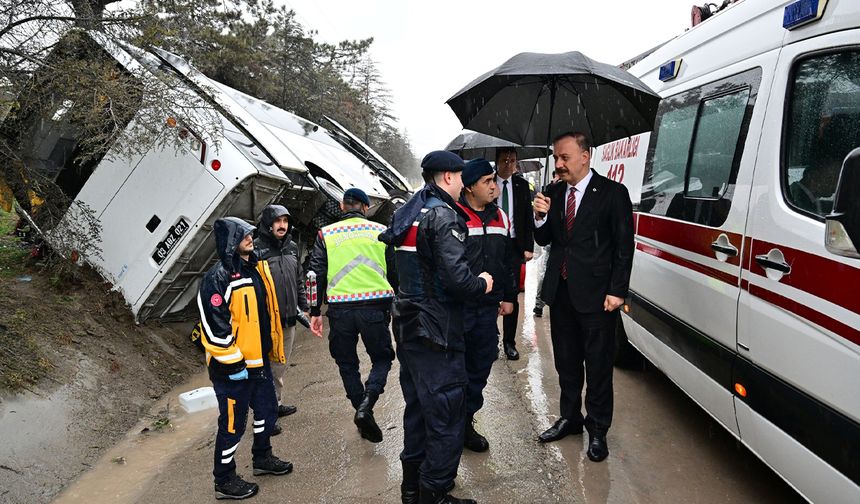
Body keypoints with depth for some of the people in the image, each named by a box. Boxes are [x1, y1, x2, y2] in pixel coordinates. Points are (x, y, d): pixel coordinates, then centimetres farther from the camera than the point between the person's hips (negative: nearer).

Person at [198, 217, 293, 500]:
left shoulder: (257, 269, 8)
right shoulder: (218, 278, -20)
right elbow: (214, 327, -23)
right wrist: (233, 364, -20)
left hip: (259, 360, 9)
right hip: (233, 368, -9)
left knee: (267, 410, 22)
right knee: (233, 424, 4)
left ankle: (263, 458, 43)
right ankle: (224, 481, 23)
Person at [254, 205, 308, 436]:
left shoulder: (291, 248, 11)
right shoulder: (256, 249, -12)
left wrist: (304, 307, 18)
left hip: (288, 319, 7)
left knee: (281, 365, 19)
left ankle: (276, 403, 33)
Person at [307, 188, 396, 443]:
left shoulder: (326, 234, 8)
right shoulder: (381, 232, 9)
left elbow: (316, 274, 5)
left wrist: (315, 312, 10)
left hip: (340, 309, 1)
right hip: (375, 305, 0)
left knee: (347, 364, 18)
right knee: (382, 358, 15)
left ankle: (363, 412, 18)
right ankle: (366, 405, -7)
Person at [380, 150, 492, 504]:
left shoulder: (407, 213, 11)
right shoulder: (444, 215, -16)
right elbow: (456, 278, -26)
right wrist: (481, 284, -6)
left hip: (408, 328, 10)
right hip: (436, 332, -10)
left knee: (418, 407, 21)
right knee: (445, 415, 1)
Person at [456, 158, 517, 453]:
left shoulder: (499, 217, 11)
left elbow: (508, 259, 19)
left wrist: (509, 296, 19)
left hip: (487, 307, 6)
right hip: (457, 307, -6)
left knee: (480, 366, 13)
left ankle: (465, 422, 29)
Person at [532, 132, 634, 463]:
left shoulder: (612, 193, -7)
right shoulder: (554, 193, 7)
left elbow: (624, 246, -8)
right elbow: (544, 240, 11)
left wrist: (617, 291, -13)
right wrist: (540, 217, -9)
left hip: (595, 294, -5)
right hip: (560, 291, 5)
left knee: (598, 365, 6)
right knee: (566, 361, 17)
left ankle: (597, 429, 21)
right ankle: (570, 417, 34)